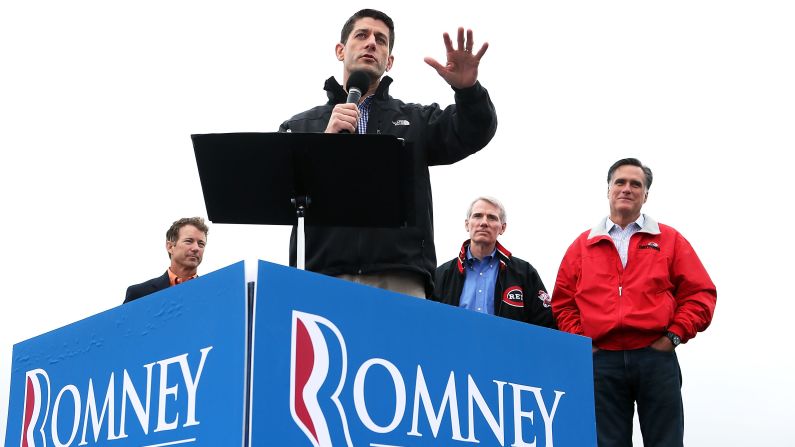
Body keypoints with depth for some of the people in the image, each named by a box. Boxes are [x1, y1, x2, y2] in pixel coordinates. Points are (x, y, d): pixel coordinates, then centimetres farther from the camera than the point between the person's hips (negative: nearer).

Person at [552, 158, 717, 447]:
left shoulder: (670, 240, 11)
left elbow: (700, 293, 6)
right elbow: (563, 301, 14)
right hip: (601, 361, 1)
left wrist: (674, 335, -4)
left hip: (656, 358, -1)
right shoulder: (582, 246, 14)